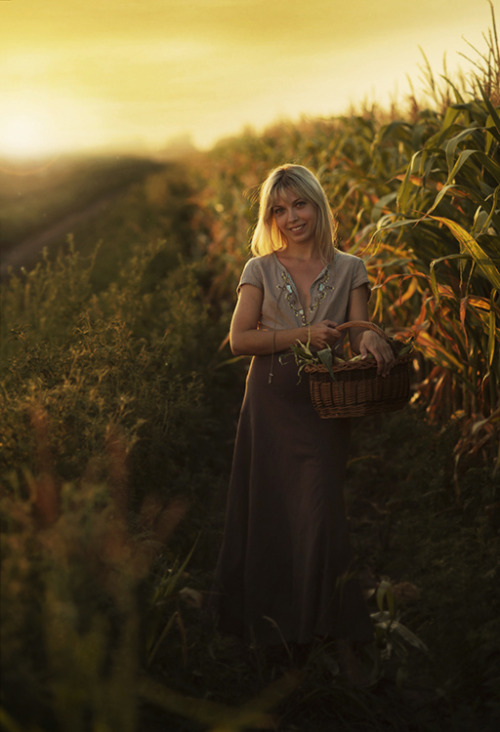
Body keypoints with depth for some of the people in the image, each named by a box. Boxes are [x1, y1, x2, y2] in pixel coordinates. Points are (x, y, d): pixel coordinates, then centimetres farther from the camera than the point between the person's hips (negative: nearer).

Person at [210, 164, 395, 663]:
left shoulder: (349, 270, 8)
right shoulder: (260, 270, 6)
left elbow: (358, 334, 3)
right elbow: (239, 339, -2)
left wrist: (368, 338, -21)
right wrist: (302, 335, -13)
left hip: (326, 404, 0)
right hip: (271, 401, 0)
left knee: (320, 507, -4)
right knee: (268, 507, 4)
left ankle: (320, 618, 13)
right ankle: (269, 617, 20)